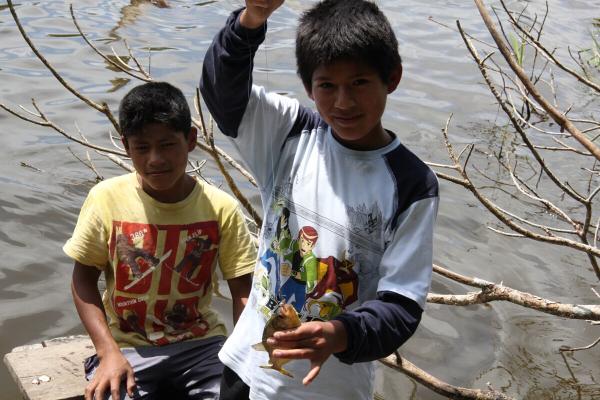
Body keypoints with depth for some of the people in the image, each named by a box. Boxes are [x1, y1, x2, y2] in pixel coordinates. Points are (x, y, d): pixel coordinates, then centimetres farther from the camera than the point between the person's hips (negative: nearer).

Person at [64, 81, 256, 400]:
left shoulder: (221, 208, -9)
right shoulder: (107, 198, -9)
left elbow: (242, 291, -4)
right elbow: (84, 279, -2)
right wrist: (109, 353, -13)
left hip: (200, 343, 1)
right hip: (127, 348, 0)